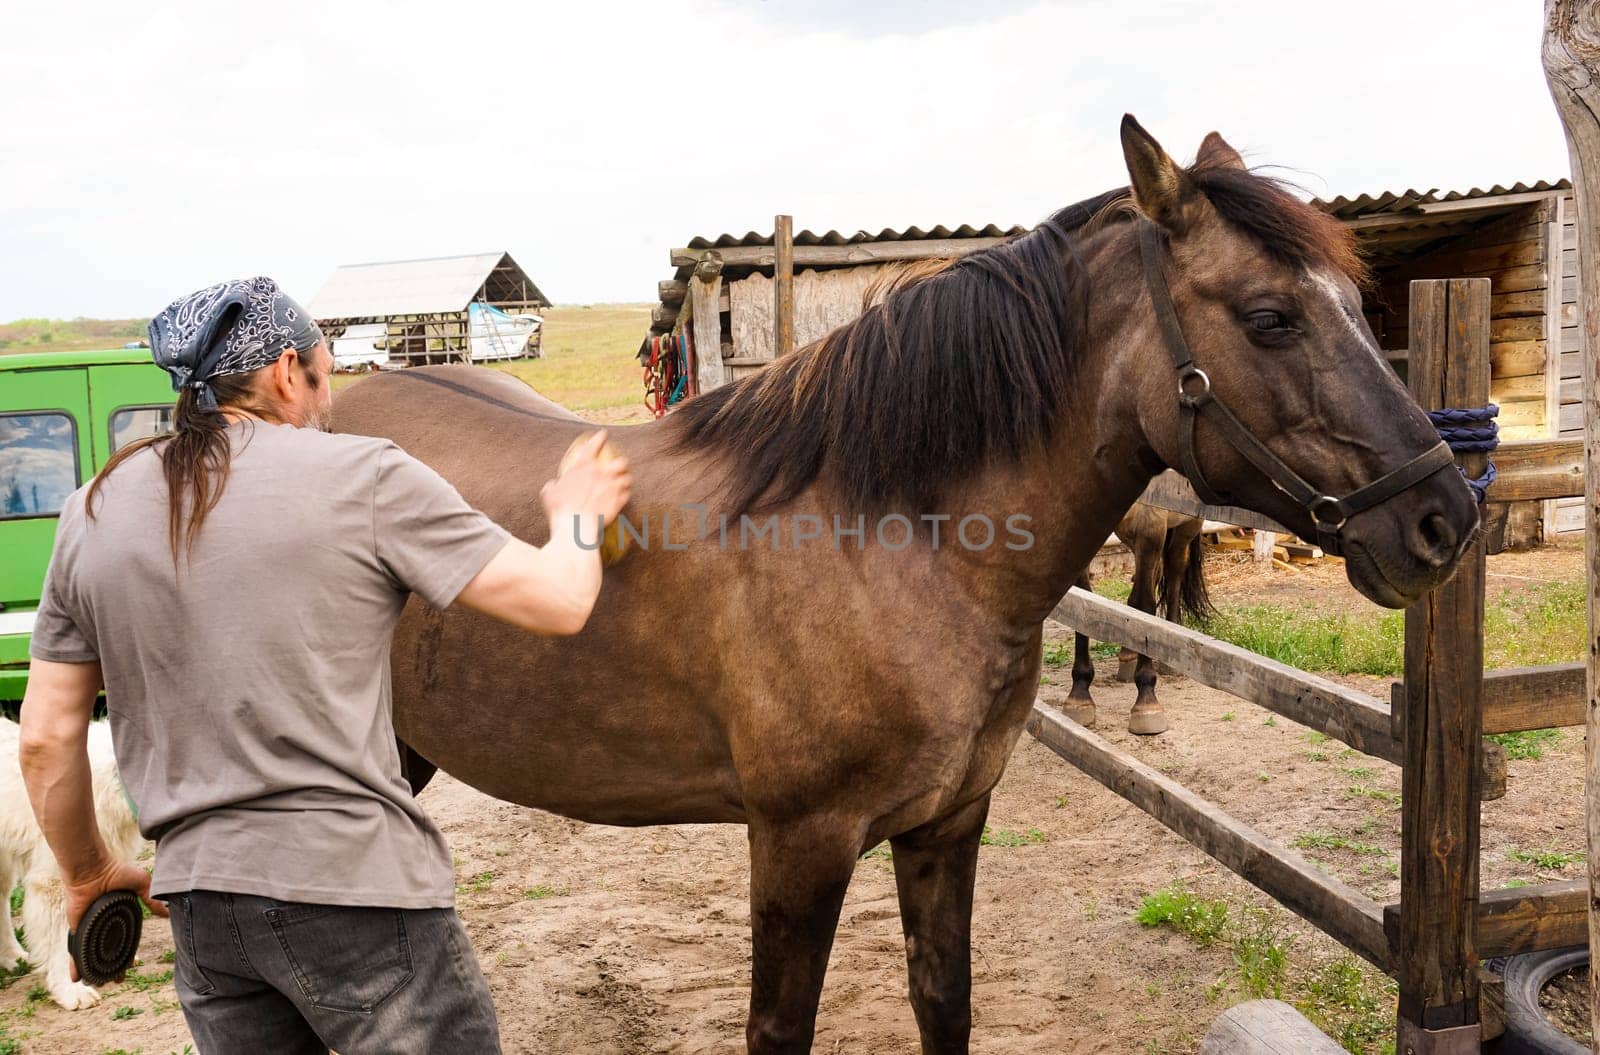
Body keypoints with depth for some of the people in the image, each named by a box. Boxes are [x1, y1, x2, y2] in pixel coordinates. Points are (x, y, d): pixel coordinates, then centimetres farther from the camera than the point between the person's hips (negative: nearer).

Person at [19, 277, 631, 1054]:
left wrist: (86, 875, 25)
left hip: (196, 897, 5)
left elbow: (46, 739, 10)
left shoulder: (93, 512, 6)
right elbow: (559, 603, -8)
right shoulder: (363, 476, -9)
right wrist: (577, 515, 13)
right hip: (354, 885, -5)